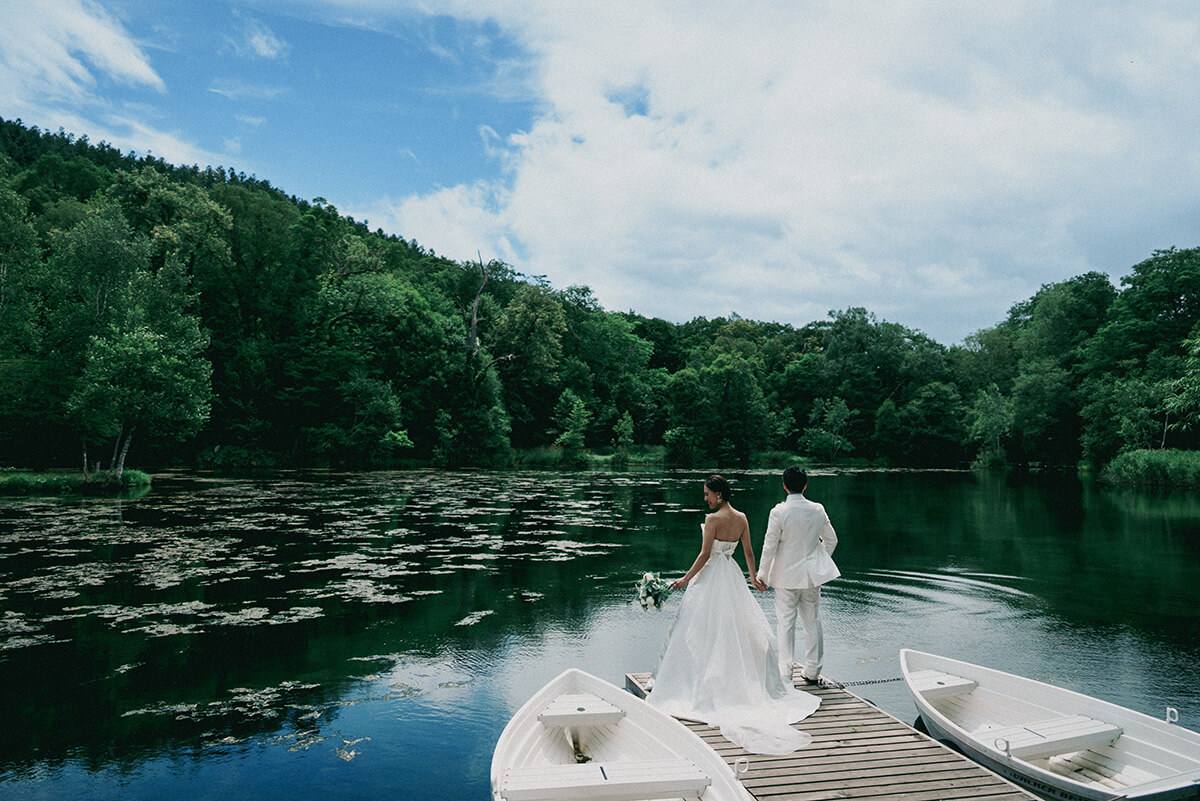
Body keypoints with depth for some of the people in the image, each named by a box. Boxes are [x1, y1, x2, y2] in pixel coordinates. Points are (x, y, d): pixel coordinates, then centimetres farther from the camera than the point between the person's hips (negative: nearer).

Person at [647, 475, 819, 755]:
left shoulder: (713, 519, -17)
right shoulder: (742, 518, 2)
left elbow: (705, 555, -17)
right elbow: (749, 552, 8)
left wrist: (686, 579, -9)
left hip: (711, 576, -7)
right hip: (733, 576, 7)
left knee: (706, 631, 1)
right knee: (737, 626, 15)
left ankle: (705, 685, 5)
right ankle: (739, 680, 21)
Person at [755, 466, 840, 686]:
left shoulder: (779, 512, -15)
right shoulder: (818, 510, -2)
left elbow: (769, 546, -13)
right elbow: (831, 540, 9)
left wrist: (762, 575, -4)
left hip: (786, 575, -4)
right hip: (812, 574, 4)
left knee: (786, 623, 4)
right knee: (812, 622, 13)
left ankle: (785, 672, 8)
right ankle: (812, 671, 22)